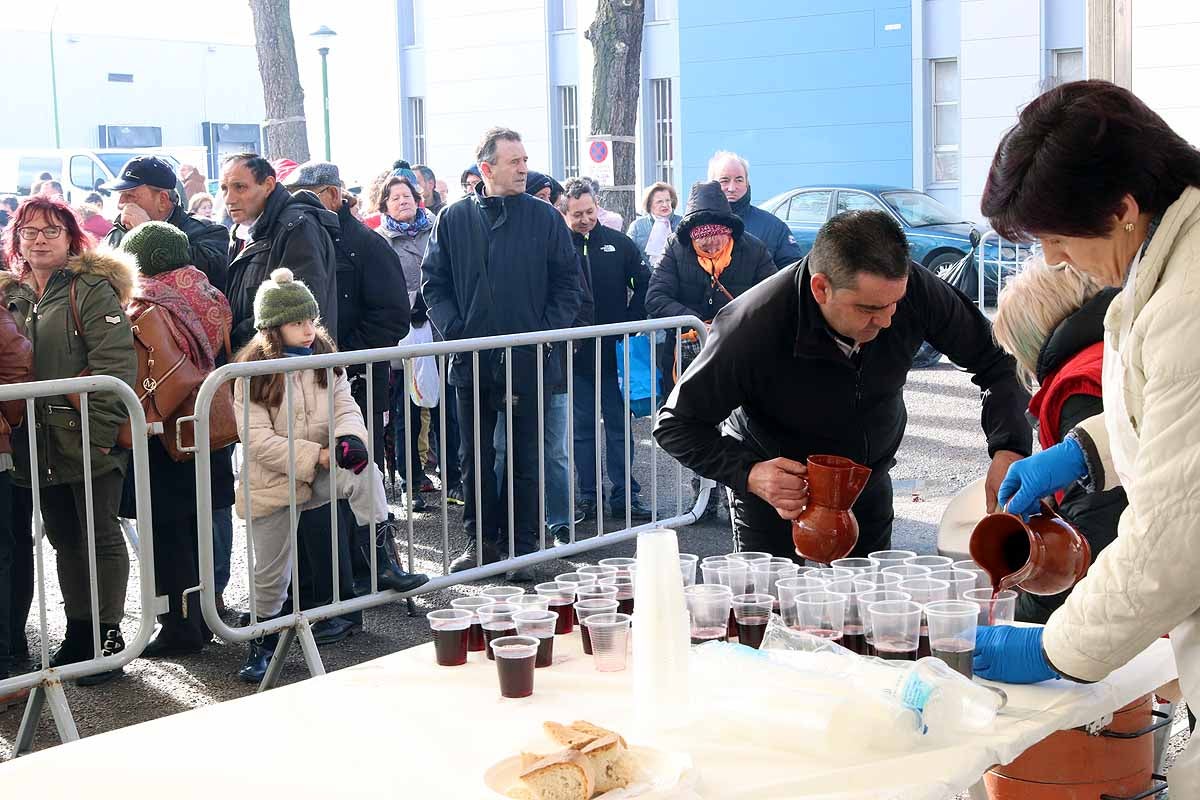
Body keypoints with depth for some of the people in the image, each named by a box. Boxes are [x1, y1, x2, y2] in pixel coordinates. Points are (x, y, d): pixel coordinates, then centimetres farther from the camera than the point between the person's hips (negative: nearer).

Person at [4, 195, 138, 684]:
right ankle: (78, 632, 26)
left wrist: (98, 432, -21)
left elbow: (115, 365, -16)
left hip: (89, 441, -7)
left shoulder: (93, 287, -8)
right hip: (40, 444, 7)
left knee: (100, 537, 2)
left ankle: (108, 637, 11)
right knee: (64, 539, 15)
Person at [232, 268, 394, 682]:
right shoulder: (253, 372, -12)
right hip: (271, 484, -2)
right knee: (271, 575, 6)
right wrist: (315, 457, -24)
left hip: (321, 471, 3)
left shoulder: (326, 360, 2)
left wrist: (349, 437, -28)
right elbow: (258, 439, -17)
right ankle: (263, 644, 30)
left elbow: (346, 407, -3)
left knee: (364, 472, -30)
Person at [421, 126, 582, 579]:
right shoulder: (454, 219, 4)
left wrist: (549, 331, -7)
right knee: (475, 457, 10)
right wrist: (452, 328, -6)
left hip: (529, 360, -1)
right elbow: (433, 281, 7)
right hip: (472, 362, 2)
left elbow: (567, 281, 3)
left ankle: (524, 545, 15)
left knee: (525, 457, 6)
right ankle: (480, 540, 22)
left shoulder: (544, 218, 1)